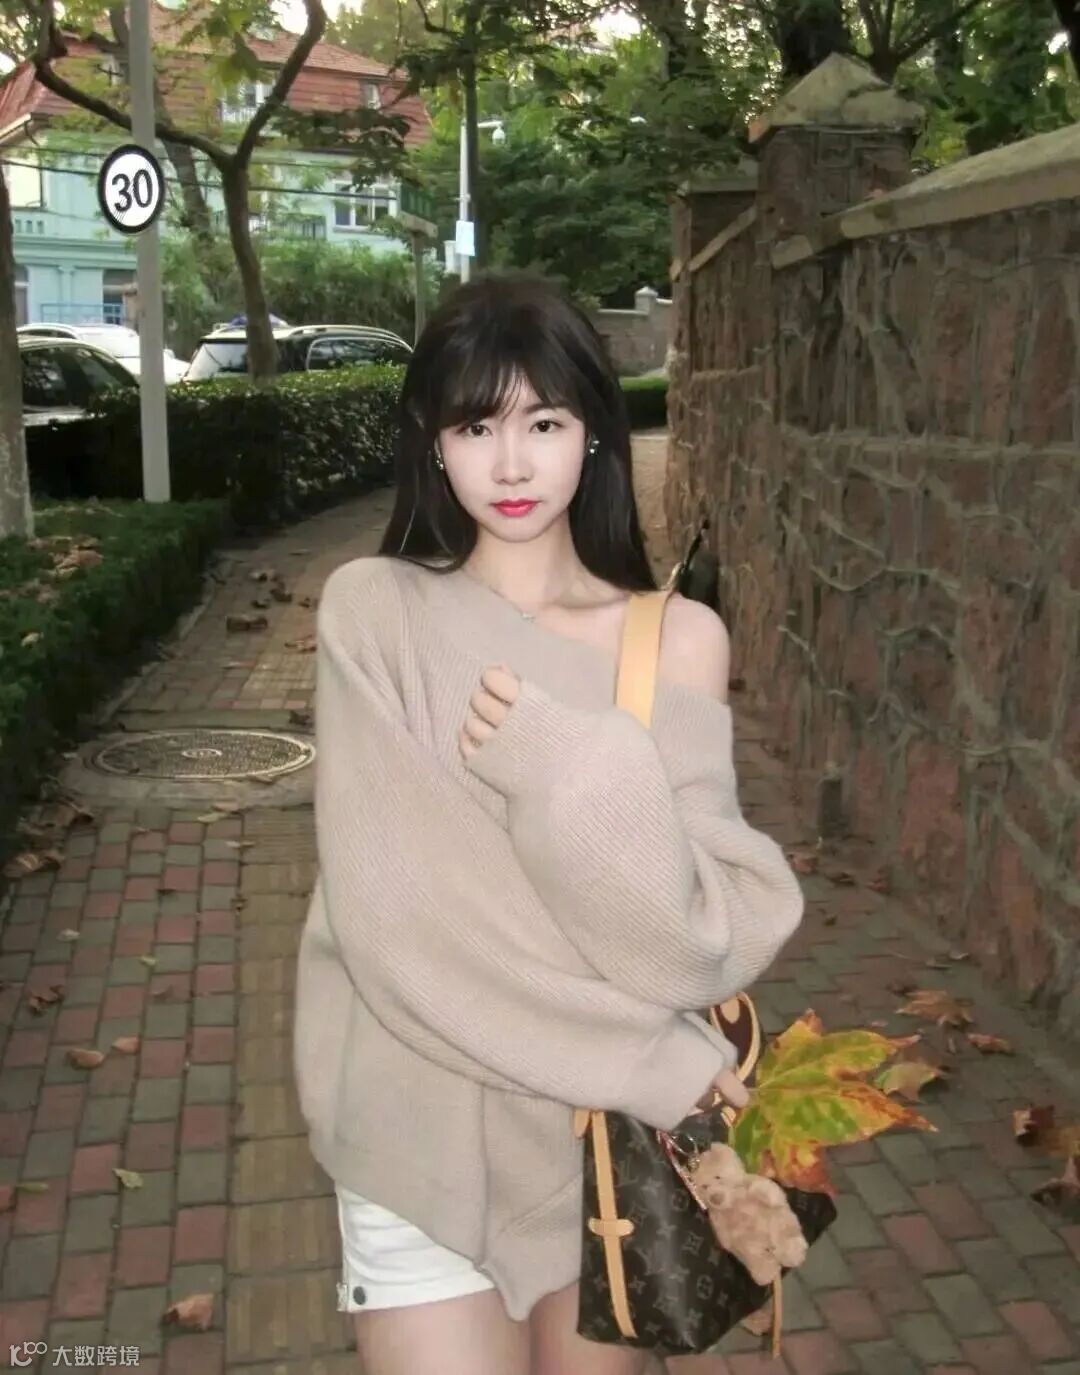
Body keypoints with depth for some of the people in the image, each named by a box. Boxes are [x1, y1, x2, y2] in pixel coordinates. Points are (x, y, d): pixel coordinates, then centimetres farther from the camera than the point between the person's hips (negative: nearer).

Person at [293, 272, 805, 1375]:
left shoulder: (678, 639, -5)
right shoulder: (373, 611, -9)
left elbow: (707, 929, -10)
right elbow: (384, 903, -16)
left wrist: (574, 771, -25)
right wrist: (657, 1063, -15)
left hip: (620, 1122, 2)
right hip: (424, 1121, -1)